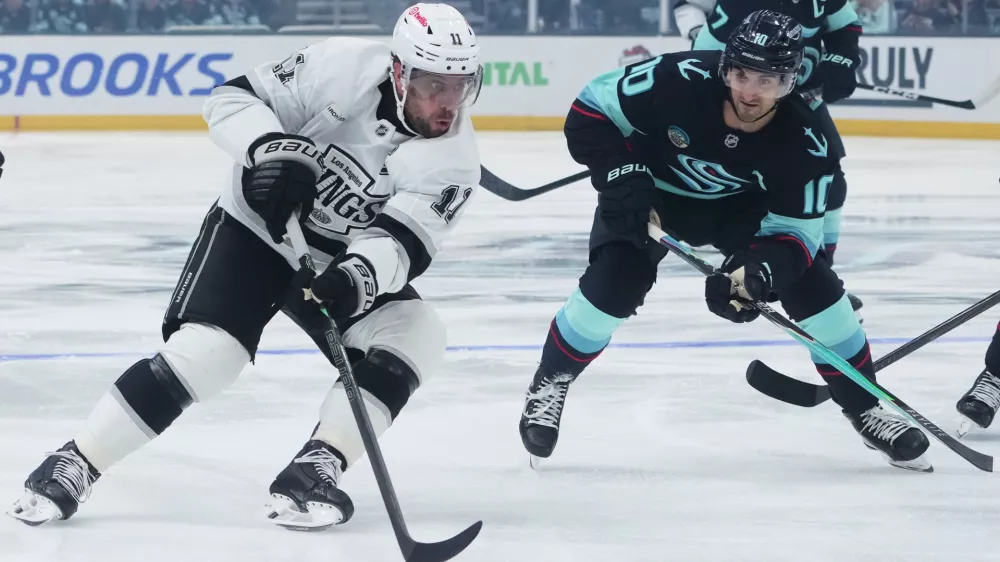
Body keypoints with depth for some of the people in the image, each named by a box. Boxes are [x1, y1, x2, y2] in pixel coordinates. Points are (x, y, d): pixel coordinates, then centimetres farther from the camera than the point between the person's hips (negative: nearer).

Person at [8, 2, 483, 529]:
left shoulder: (453, 160, -17)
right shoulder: (342, 68, -23)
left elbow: (401, 240, -27)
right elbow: (233, 98, -17)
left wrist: (359, 277, -47)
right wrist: (270, 147, -36)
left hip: (346, 262, 4)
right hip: (257, 228, -3)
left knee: (416, 337, -19)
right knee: (203, 353, -21)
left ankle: (314, 471, -18)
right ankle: (73, 465, -9)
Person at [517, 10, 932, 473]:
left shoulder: (805, 143, -30)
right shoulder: (680, 82, -36)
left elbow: (794, 232, -23)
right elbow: (589, 110, -23)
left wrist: (761, 270, -43)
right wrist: (620, 174, -33)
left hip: (740, 205, 2)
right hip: (652, 194, -2)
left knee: (813, 286, -9)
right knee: (612, 284, -22)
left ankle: (864, 409, 9)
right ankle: (548, 383, 3)